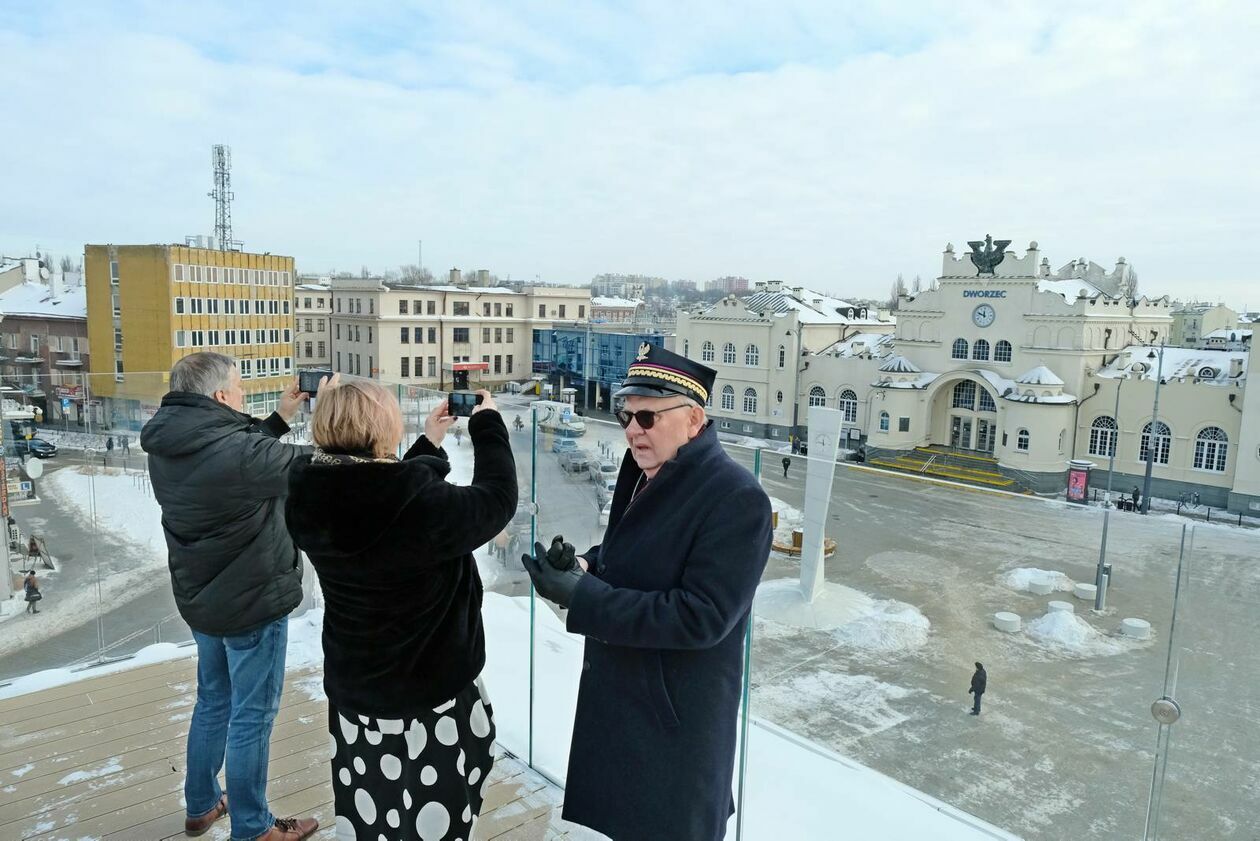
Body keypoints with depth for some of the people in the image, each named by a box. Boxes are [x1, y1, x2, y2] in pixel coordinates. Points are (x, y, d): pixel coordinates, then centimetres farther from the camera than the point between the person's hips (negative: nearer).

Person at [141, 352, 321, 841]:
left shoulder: (169, 447, -3)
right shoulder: (233, 451, -30)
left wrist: (281, 417, 7)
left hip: (201, 598, 8)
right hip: (252, 600, -8)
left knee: (213, 700, 24)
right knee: (252, 716, 7)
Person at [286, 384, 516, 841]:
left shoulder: (313, 502, -10)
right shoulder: (423, 506, -31)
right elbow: (496, 500, -13)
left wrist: (428, 443, 14)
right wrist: (488, 425, -2)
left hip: (352, 690, 6)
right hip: (432, 694, -6)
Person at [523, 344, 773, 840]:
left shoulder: (737, 498, -24)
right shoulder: (642, 470, 2)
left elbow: (700, 616, -28)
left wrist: (580, 596, -28)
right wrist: (583, 565, -8)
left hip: (676, 715, -8)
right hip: (615, 693, 8)